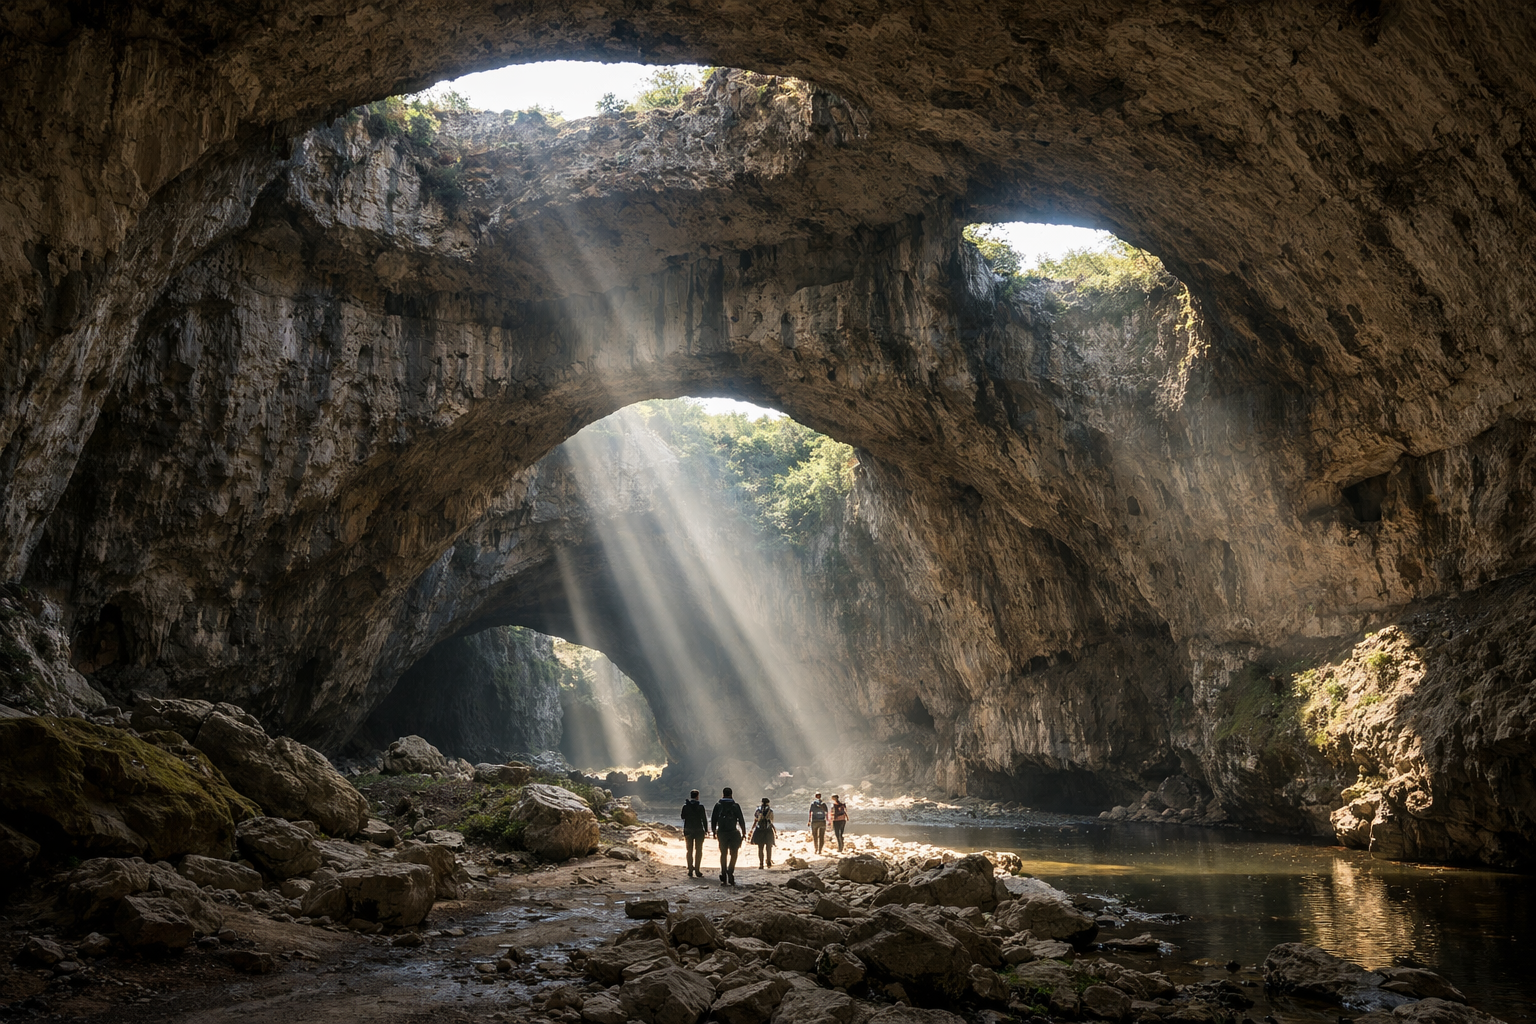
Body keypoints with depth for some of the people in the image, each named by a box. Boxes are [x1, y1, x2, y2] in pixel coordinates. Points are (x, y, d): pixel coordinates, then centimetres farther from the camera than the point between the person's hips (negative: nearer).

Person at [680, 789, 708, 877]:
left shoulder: (685, 806, -3)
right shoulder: (700, 806, -9)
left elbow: (683, 817, 5)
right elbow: (704, 819, -6)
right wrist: (706, 829, 3)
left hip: (688, 831, 2)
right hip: (699, 830, -2)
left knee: (689, 850, 10)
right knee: (698, 850, 5)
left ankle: (690, 870, 7)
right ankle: (697, 871, 1)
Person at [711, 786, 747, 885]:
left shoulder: (718, 805, 1)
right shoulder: (735, 806, -3)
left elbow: (713, 819, 2)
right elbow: (741, 820, -3)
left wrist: (714, 831, 12)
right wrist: (743, 832, 4)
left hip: (721, 833, 2)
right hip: (733, 833, -2)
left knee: (723, 854, 12)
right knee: (733, 854, 7)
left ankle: (723, 878, 10)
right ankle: (730, 872, -15)